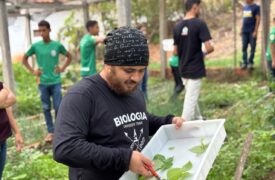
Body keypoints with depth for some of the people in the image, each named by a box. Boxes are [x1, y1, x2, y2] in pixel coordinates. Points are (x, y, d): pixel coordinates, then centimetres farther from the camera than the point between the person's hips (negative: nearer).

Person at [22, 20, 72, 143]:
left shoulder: (57, 45, -4)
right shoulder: (35, 46, -2)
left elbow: (69, 57, 11)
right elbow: (24, 59, 11)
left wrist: (63, 68, -1)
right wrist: (32, 71, 1)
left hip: (56, 82, -1)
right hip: (42, 83, 1)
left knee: (58, 107, 1)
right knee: (46, 108, 8)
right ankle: (50, 132, 18)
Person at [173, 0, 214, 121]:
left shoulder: (177, 27, 3)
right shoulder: (199, 24, -14)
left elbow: (175, 52, 6)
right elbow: (209, 48, -20)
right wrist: (204, 53, 2)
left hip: (183, 69, 7)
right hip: (195, 69, -7)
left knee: (190, 97, 21)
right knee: (191, 99, -1)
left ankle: (198, 120, 38)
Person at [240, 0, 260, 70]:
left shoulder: (256, 7, -3)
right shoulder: (244, 7, 15)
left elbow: (258, 19, -7)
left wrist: (255, 31, -13)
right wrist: (241, 29, 14)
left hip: (252, 31, -5)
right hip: (244, 31, 5)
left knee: (252, 47, -1)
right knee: (244, 47, 4)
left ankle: (250, 62, 6)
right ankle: (244, 62, 9)